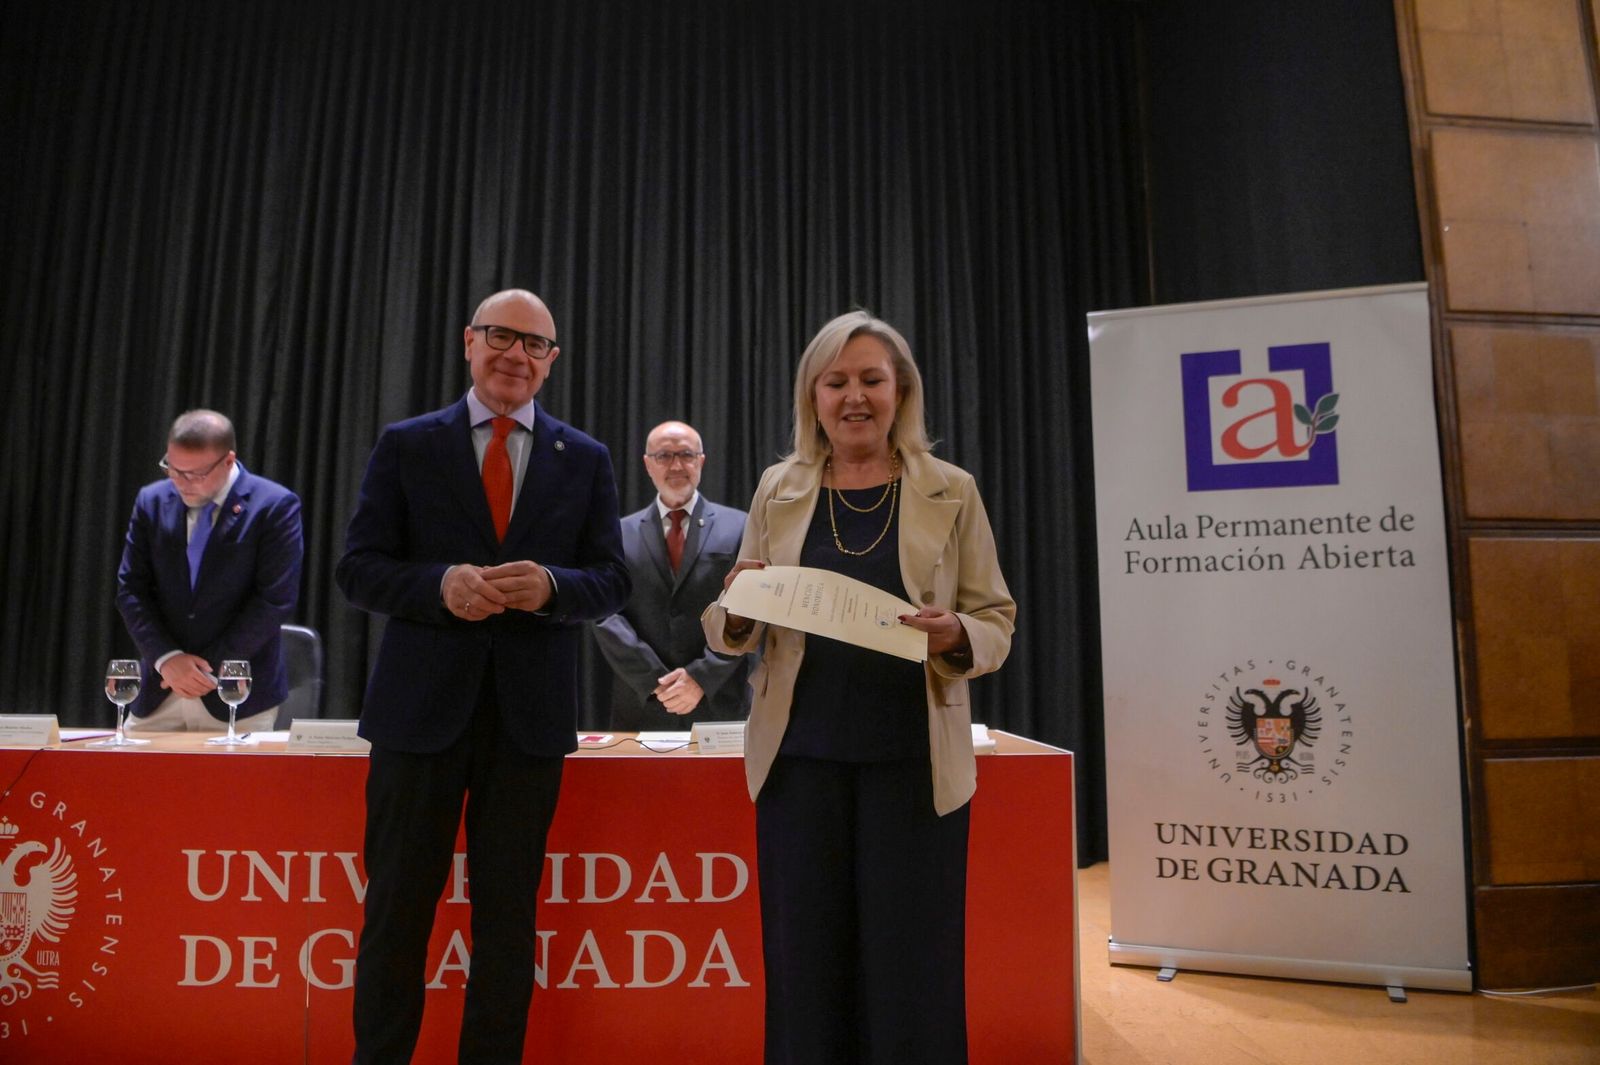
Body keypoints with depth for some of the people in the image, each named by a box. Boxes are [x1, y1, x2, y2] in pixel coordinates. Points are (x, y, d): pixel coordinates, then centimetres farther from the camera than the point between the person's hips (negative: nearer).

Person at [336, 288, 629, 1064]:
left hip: (530, 711, 1)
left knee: (508, 911, 11)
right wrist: (440, 586, -18)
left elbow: (611, 582, 3)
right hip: (422, 705, 0)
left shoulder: (586, 460, 7)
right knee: (397, 905, 11)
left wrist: (551, 585, -18)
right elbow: (358, 569, 1)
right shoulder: (406, 445, 5)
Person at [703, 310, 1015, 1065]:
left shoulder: (950, 492, 2)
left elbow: (996, 620, 4)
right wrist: (737, 607, -14)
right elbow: (730, 632, 9)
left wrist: (954, 635, -18)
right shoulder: (778, 491, 6)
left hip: (913, 759, -1)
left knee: (912, 972, 5)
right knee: (805, 967, 10)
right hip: (801, 756, 2)